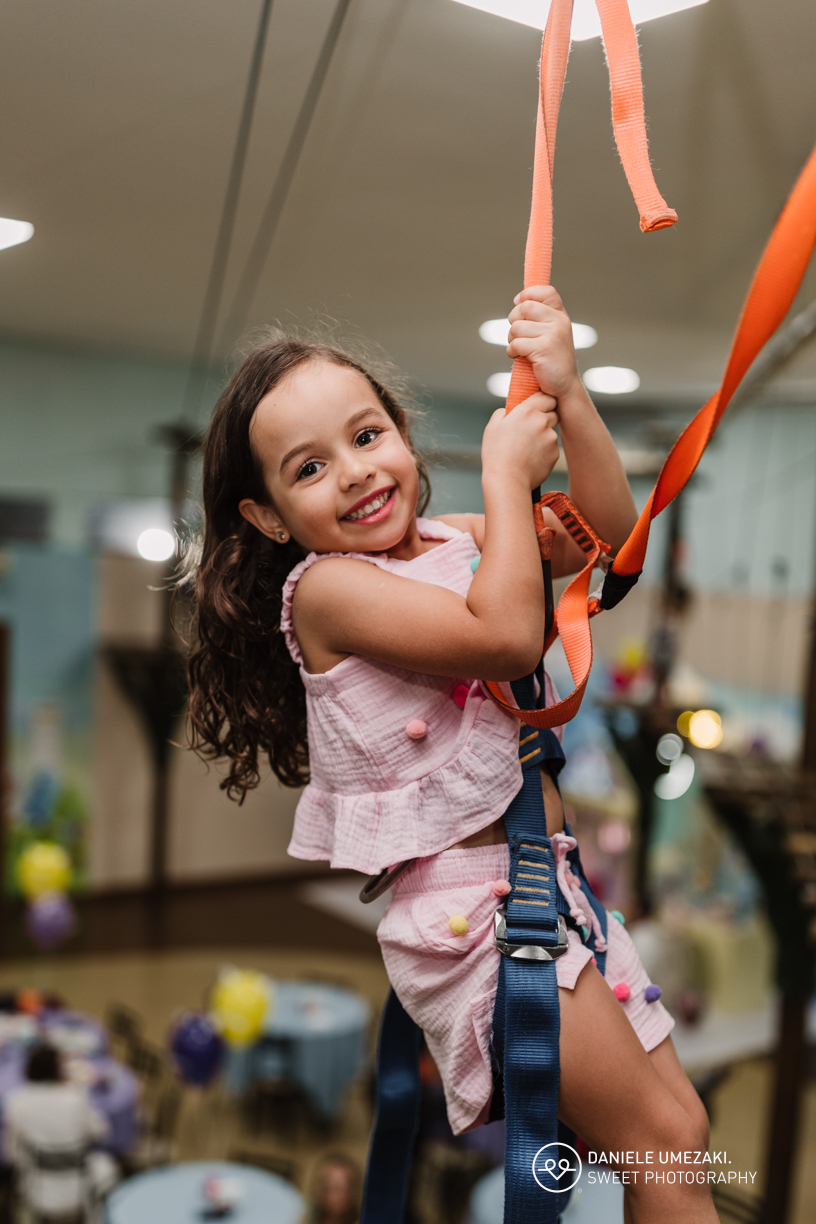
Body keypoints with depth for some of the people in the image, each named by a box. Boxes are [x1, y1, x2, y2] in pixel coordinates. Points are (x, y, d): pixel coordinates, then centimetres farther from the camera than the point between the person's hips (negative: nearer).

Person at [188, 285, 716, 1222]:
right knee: (662, 1143, -4)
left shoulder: (456, 538, 9)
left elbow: (607, 532, 5)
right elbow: (507, 638, -26)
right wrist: (507, 474, -16)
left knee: (684, 1127, 13)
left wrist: (565, 396, -7)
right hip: (472, 909, -7)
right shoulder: (326, 587, -14)